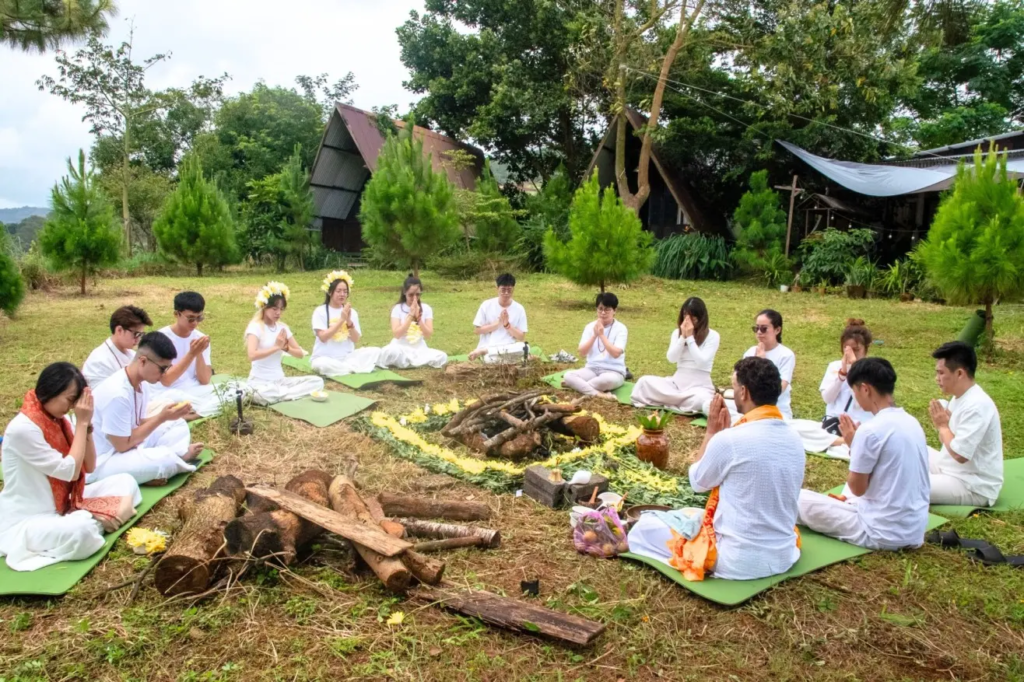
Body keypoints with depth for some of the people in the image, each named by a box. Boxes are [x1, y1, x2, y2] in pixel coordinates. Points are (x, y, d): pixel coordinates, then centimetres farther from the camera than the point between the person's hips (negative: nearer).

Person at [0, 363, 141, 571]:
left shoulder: (59, 420, 2)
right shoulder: (22, 429, -23)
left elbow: (88, 467, 2)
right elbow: (70, 471, -23)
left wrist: (87, 424, -10)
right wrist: (81, 423, -19)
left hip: (63, 505, 9)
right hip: (28, 520, -8)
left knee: (125, 481, 3)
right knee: (81, 532, -37)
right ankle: (95, 520, -7)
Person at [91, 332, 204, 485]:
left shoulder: (141, 384, -1)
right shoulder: (117, 393, -28)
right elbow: (123, 445, -23)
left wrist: (166, 416, -9)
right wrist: (162, 417, -20)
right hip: (101, 463, -9)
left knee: (178, 424, 7)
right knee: (164, 458, -28)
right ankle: (181, 455, 1)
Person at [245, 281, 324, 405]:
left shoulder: (283, 327, 9)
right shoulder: (255, 326, -10)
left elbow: (300, 353, 8)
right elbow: (252, 355, -27)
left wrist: (286, 348, -12)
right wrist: (276, 347, -20)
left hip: (280, 380, 7)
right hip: (260, 383, -7)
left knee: (318, 382, -9)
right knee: (265, 394, -43)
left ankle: (280, 394, -14)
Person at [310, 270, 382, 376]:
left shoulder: (352, 312, 6)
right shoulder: (320, 311, -4)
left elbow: (356, 339, -1)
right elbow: (323, 337, -16)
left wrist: (349, 321, -16)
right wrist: (341, 319, -20)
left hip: (347, 357, 4)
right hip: (325, 357, -4)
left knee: (376, 351, -16)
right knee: (322, 364, -39)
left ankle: (342, 369, -25)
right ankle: (356, 368, -23)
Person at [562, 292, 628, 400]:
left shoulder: (621, 328, -5)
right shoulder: (590, 327, 6)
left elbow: (616, 353, -18)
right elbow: (582, 352, -3)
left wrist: (602, 335, -18)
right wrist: (594, 335, -15)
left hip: (613, 372, -4)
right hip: (591, 369, 4)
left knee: (608, 379, -40)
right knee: (568, 375, -24)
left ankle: (578, 385, -18)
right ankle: (600, 394, -35)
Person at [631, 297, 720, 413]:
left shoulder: (712, 336, -4)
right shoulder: (677, 332, 8)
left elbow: (701, 362, -15)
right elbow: (671, 358, -4)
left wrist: (690, 337, -15)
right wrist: (683, 337, -12)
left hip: (700, 386, -4)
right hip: (677, 382, 4)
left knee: (701, 400, -40)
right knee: (645, 381, -19)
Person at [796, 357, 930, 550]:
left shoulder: (871, 430, -22)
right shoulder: (912, 422, 4)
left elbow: (857, 488, -11)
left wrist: (853, 445, -1)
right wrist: (851, 488, 14)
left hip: (885, 534, -8)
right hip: (916, 530, 8)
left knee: (801, 499, 0)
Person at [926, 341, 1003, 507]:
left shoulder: (977, 406, -26)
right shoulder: (959, 397, 5)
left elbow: (959, 454, -27)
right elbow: (946, 439, 13)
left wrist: (942, 426, -13)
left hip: (973, 487, -10)